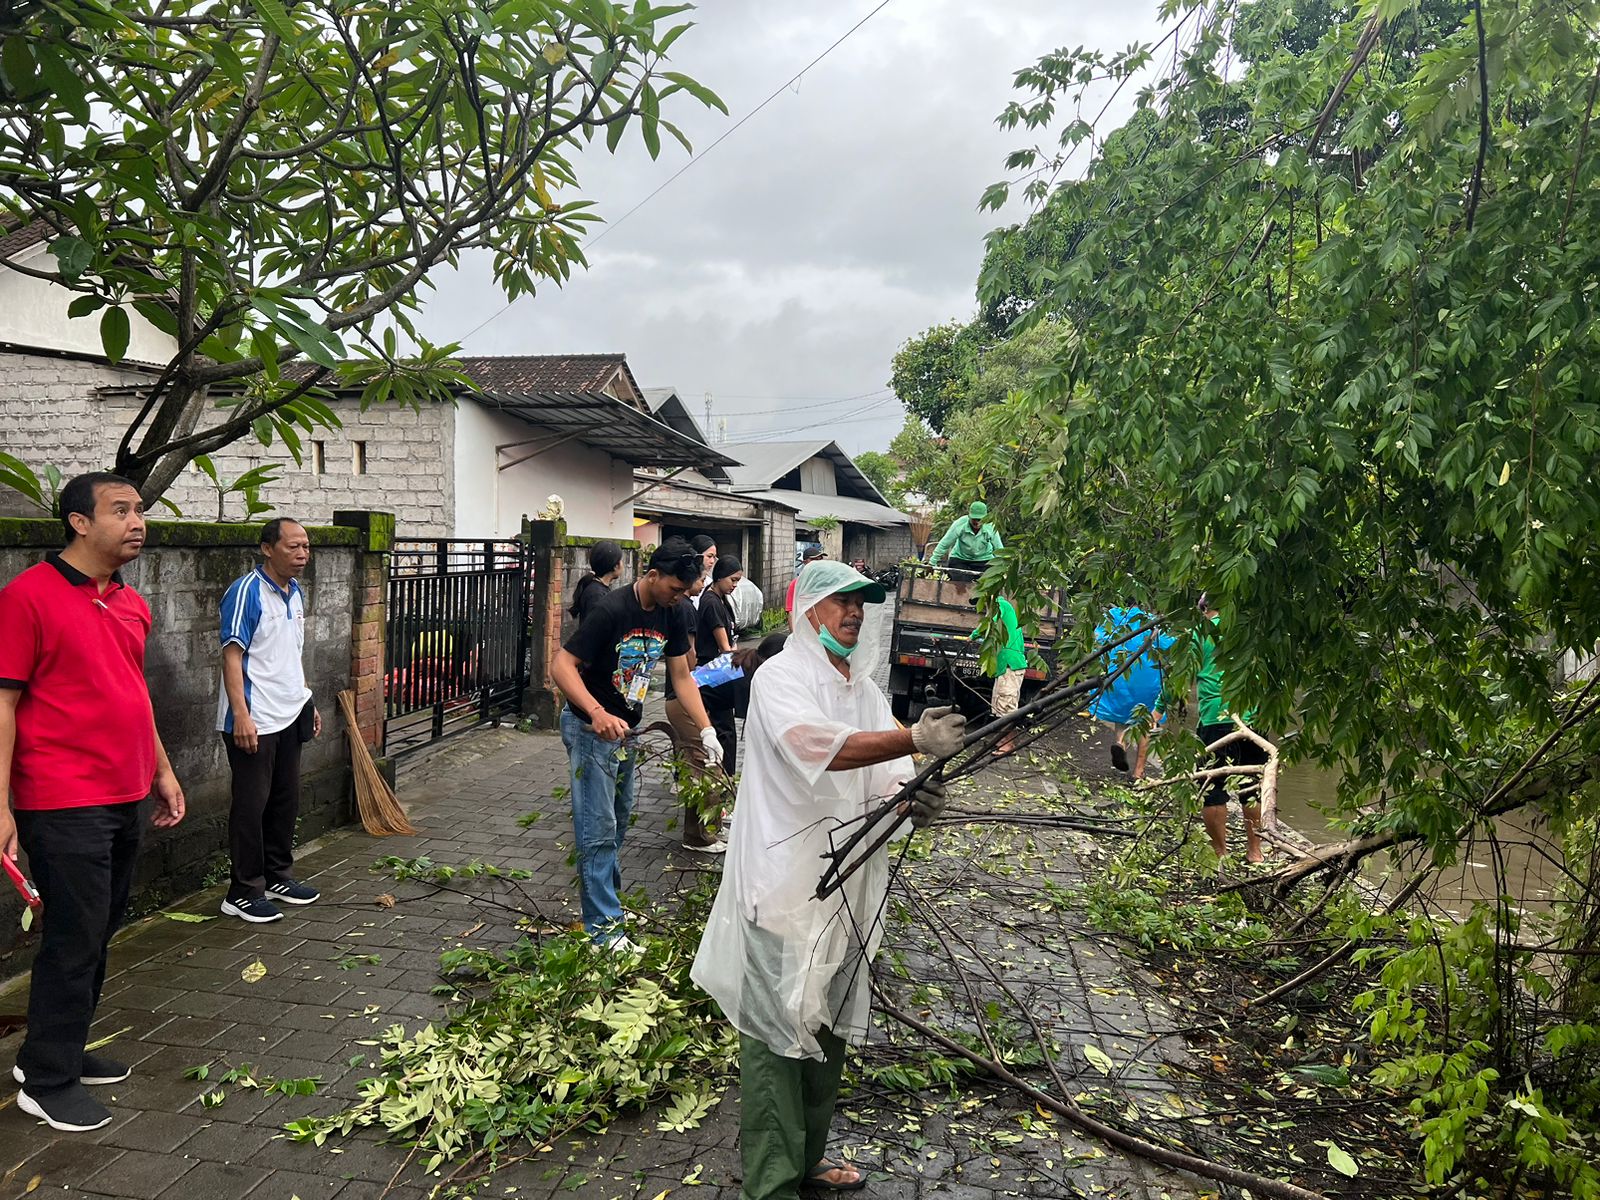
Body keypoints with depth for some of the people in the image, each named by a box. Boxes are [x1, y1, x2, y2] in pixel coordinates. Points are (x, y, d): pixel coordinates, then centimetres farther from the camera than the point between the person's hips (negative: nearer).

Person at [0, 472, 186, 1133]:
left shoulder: (132, 605, 11)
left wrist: (162, 770, 19)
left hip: (125, 799, 8)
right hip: (63, 804, -8)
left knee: (100, 932, 17)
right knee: (74, 937, 0)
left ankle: (62, 1048, 33)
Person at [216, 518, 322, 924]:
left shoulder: (295, 592, 11)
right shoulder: (246, 592, -15)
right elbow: (232, 656, -18)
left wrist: (306, 702, 21)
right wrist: (241, 716, -24)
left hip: (289, 717, 9)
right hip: (253, 721, -8)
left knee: (286, 800, 16)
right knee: (251, 805, 0)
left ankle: (278, 876, 30)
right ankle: (243, 893, 10)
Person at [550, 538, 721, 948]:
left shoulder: (670, 617, -2)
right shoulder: (611, 611, -25)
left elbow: (681, 676, 4)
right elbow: (562, 665, -27)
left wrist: (706, 730, -5)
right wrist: (598, 713, -41)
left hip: (626, 729, 8)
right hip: (590, 728, -8)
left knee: (618, 819, 21)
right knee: (598, 829, -4)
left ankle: (606, 890, 39)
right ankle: (604, 926, 3)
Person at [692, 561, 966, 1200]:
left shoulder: (866, 691, 12)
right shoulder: (780, 678, -11)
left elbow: (885, 782, 7)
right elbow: (820, 746, -31)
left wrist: (910, 801, -17)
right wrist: (915, 738, -40)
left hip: (848, 884, 8)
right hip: (784, 887, -8)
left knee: (830, 1026, 20)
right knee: (779, 1032, -2)